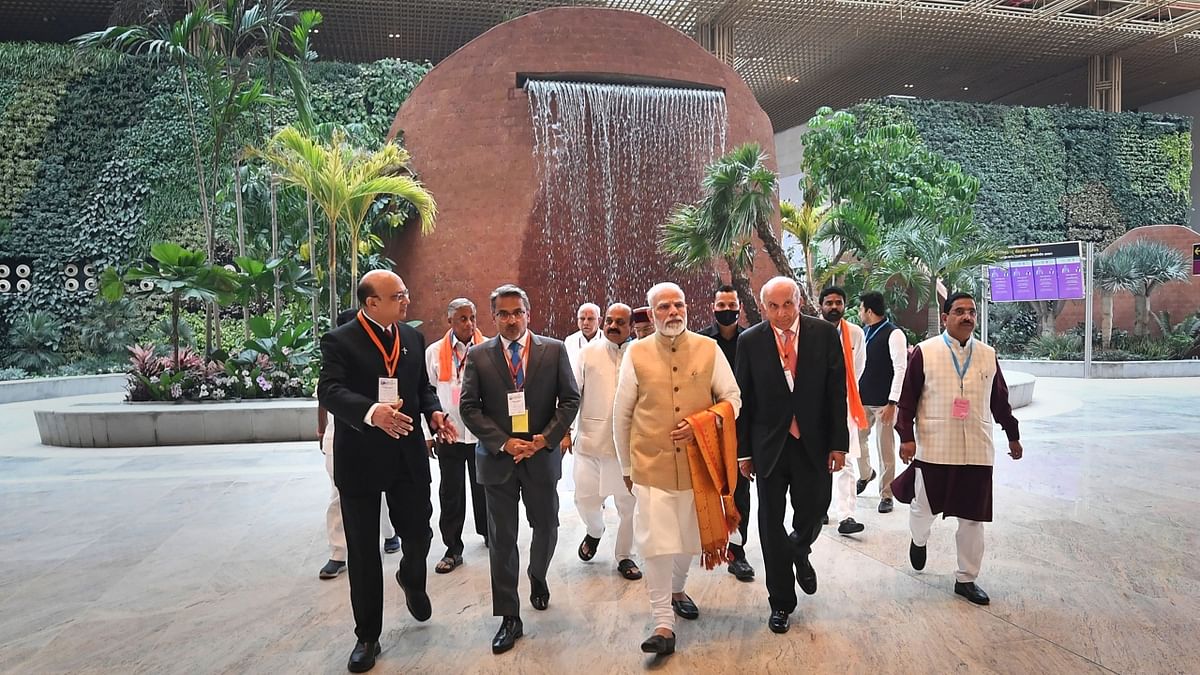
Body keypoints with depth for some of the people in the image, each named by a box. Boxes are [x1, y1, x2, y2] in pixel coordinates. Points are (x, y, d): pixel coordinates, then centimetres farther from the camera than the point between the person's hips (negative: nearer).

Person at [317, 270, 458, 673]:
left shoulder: (413, 338, 7)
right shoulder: (339, 341, -9)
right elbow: (330, 391, -21)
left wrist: (433, 413, -8)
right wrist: (371, 411, -40)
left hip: (408, 454, 4)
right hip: (359, 456, -3)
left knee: (418, 533, 8)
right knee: (363, 551, 7)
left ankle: (411, 580, 45)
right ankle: (368, 636, 24)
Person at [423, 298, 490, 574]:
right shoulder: (434, 352, -2)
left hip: (483, 433, 0)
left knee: (483, 489, 15)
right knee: (451, 494, 6)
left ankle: (488, 533, 38)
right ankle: (453, 549, 19)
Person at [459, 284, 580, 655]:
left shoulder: (554, 350, 0)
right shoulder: (478, 355, -1)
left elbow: (570, 399, -1)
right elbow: (469, 407, -3)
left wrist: (545, 438, -12)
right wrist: (504, 442, -13)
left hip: (542, 456, 1)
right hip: (497, 458, 0)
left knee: (546, 527, 15)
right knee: (502, 538, 5)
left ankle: (537, 577, 46)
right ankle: (509, 617, 17)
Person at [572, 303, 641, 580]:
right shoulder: (589, 353, 2)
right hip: (592, 440, 0)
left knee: (628, 503, 9)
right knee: (585, 498, 5)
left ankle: (624, 557, 28)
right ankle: (594, 531, 38)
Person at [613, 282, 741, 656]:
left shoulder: (709, 350, 0)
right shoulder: (636, 354, -2)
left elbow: (732, 399, 4)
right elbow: (622, 414, 4)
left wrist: (700, 423, -14)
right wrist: (626, 466, 8)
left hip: (698, 462, 2)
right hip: (651, 464, -2)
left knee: (690, 538, 17)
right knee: (656, 543, -5)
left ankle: (677, 589, 45)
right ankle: (664, 624, 9)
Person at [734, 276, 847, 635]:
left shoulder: (825, 333, -4)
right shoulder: (749, 341, -4)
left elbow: (837, 390, -2)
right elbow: (744, 399, 0)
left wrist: (838, 443, -5)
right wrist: (743, 451, 0)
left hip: (814, 443, 0)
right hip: (769, 445, 0)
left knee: (812, 513, 10)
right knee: (771, 525, 7)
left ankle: (799, 553, 47)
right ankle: (781, 602, 24)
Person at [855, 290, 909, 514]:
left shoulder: (894, 334, -12)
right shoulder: (864, 332, 9)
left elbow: (900, 369, -16)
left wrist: (892, 403, -20)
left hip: (883, 403, -6)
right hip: (862, 399, 7)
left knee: (885, 449, 2)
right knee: (857, 439, 17)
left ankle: (886, 495, 16)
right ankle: (865, 474, 43)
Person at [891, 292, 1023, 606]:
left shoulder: (988, 355, 6)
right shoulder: (924, 352, -5)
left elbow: (1000, 400, 16)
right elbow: (907, 398, -4)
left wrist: (1013, 435, 22)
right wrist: (906, 436, -11)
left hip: (977, 451, 3)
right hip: (933, 449, -3)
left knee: (972, 517, 8)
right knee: (923, 507, 6)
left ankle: (966, 579, 22)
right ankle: (919, 540, 41)